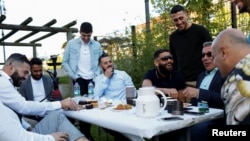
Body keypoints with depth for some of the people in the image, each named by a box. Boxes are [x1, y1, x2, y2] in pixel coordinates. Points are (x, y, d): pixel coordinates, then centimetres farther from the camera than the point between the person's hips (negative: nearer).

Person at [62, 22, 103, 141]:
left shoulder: (97, 45, 4)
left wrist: (97, 75, -5)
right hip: (79, 79, -2)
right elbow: (64, 63, 0)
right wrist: (74, 76, -7)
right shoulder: (71, 44, -1)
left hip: (92, 79, 2)